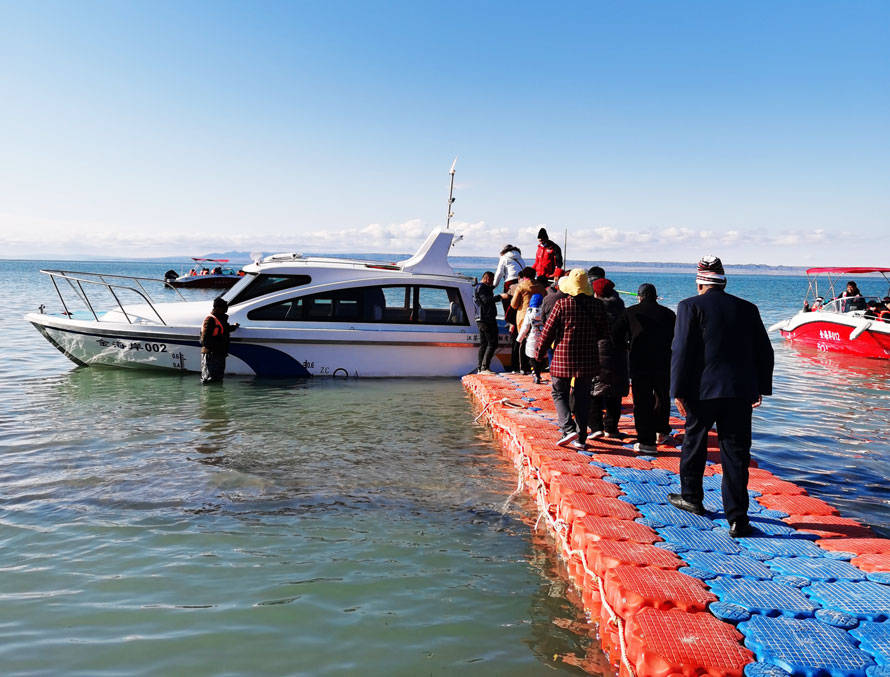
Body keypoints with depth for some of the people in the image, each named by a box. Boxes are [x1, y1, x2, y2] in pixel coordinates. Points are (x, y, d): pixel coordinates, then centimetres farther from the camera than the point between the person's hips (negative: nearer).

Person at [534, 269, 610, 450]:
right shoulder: (596, 306, 0)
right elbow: (604, 332, 9)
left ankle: (569, 429, -8)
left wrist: (539, 353, 6)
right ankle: (581, 438, 14)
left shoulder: (562, 305, -10)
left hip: (563, 358, -3)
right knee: (582, 397, 11)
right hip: (587, 359, 3)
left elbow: (548, 331, -7)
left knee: (559, 394, 10)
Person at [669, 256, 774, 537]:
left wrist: (679, 392, -6)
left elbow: (681, 351, -9)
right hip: (740, 391, 3)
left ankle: (691, 497, 34)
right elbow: (765, 352, 12)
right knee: (736, 453, 4)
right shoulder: (748, 309, 9)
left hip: (703, 390, -2)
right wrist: (762, 387, 22)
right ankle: (737, 519, 2)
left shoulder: (691, 306, -3)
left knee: (694, 442, 18)